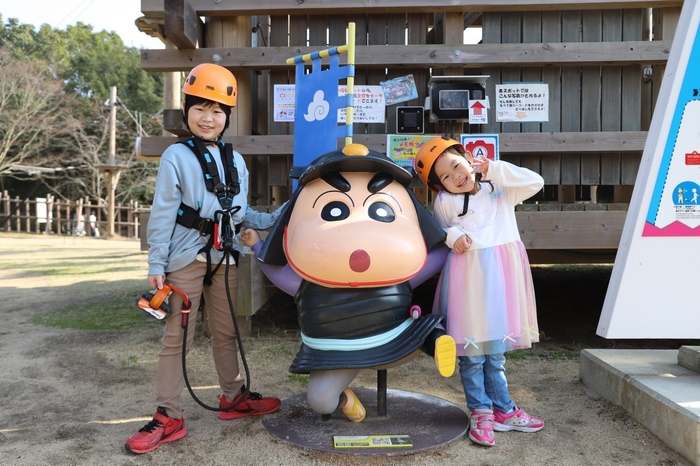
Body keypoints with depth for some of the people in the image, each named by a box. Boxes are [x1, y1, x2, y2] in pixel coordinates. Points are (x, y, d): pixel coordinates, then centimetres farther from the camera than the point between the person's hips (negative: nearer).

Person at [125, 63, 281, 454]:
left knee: (226, 332, 16)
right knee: (177, 337, 1)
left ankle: (234, 397, 32)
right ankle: (169, 418, 11)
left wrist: (274, 221, 6)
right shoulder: (176, 157, -4)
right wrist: (156, 265, -11)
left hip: (225, 258, 5)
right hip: (187, 258, -5)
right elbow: (163, 214, -8)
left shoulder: (236, 161, 12)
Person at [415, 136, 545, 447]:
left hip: (502, 274, 3)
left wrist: (494, 169, -6)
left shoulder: (501, 189, 6)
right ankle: (480, 411, 18)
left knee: (496, 350, 13)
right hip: (469, 275, -3)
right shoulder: (445, 202, -2)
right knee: (472, 349, 3)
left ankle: (502, 409, 27)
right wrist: (452, 236, -13)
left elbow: (535, 182, -3)